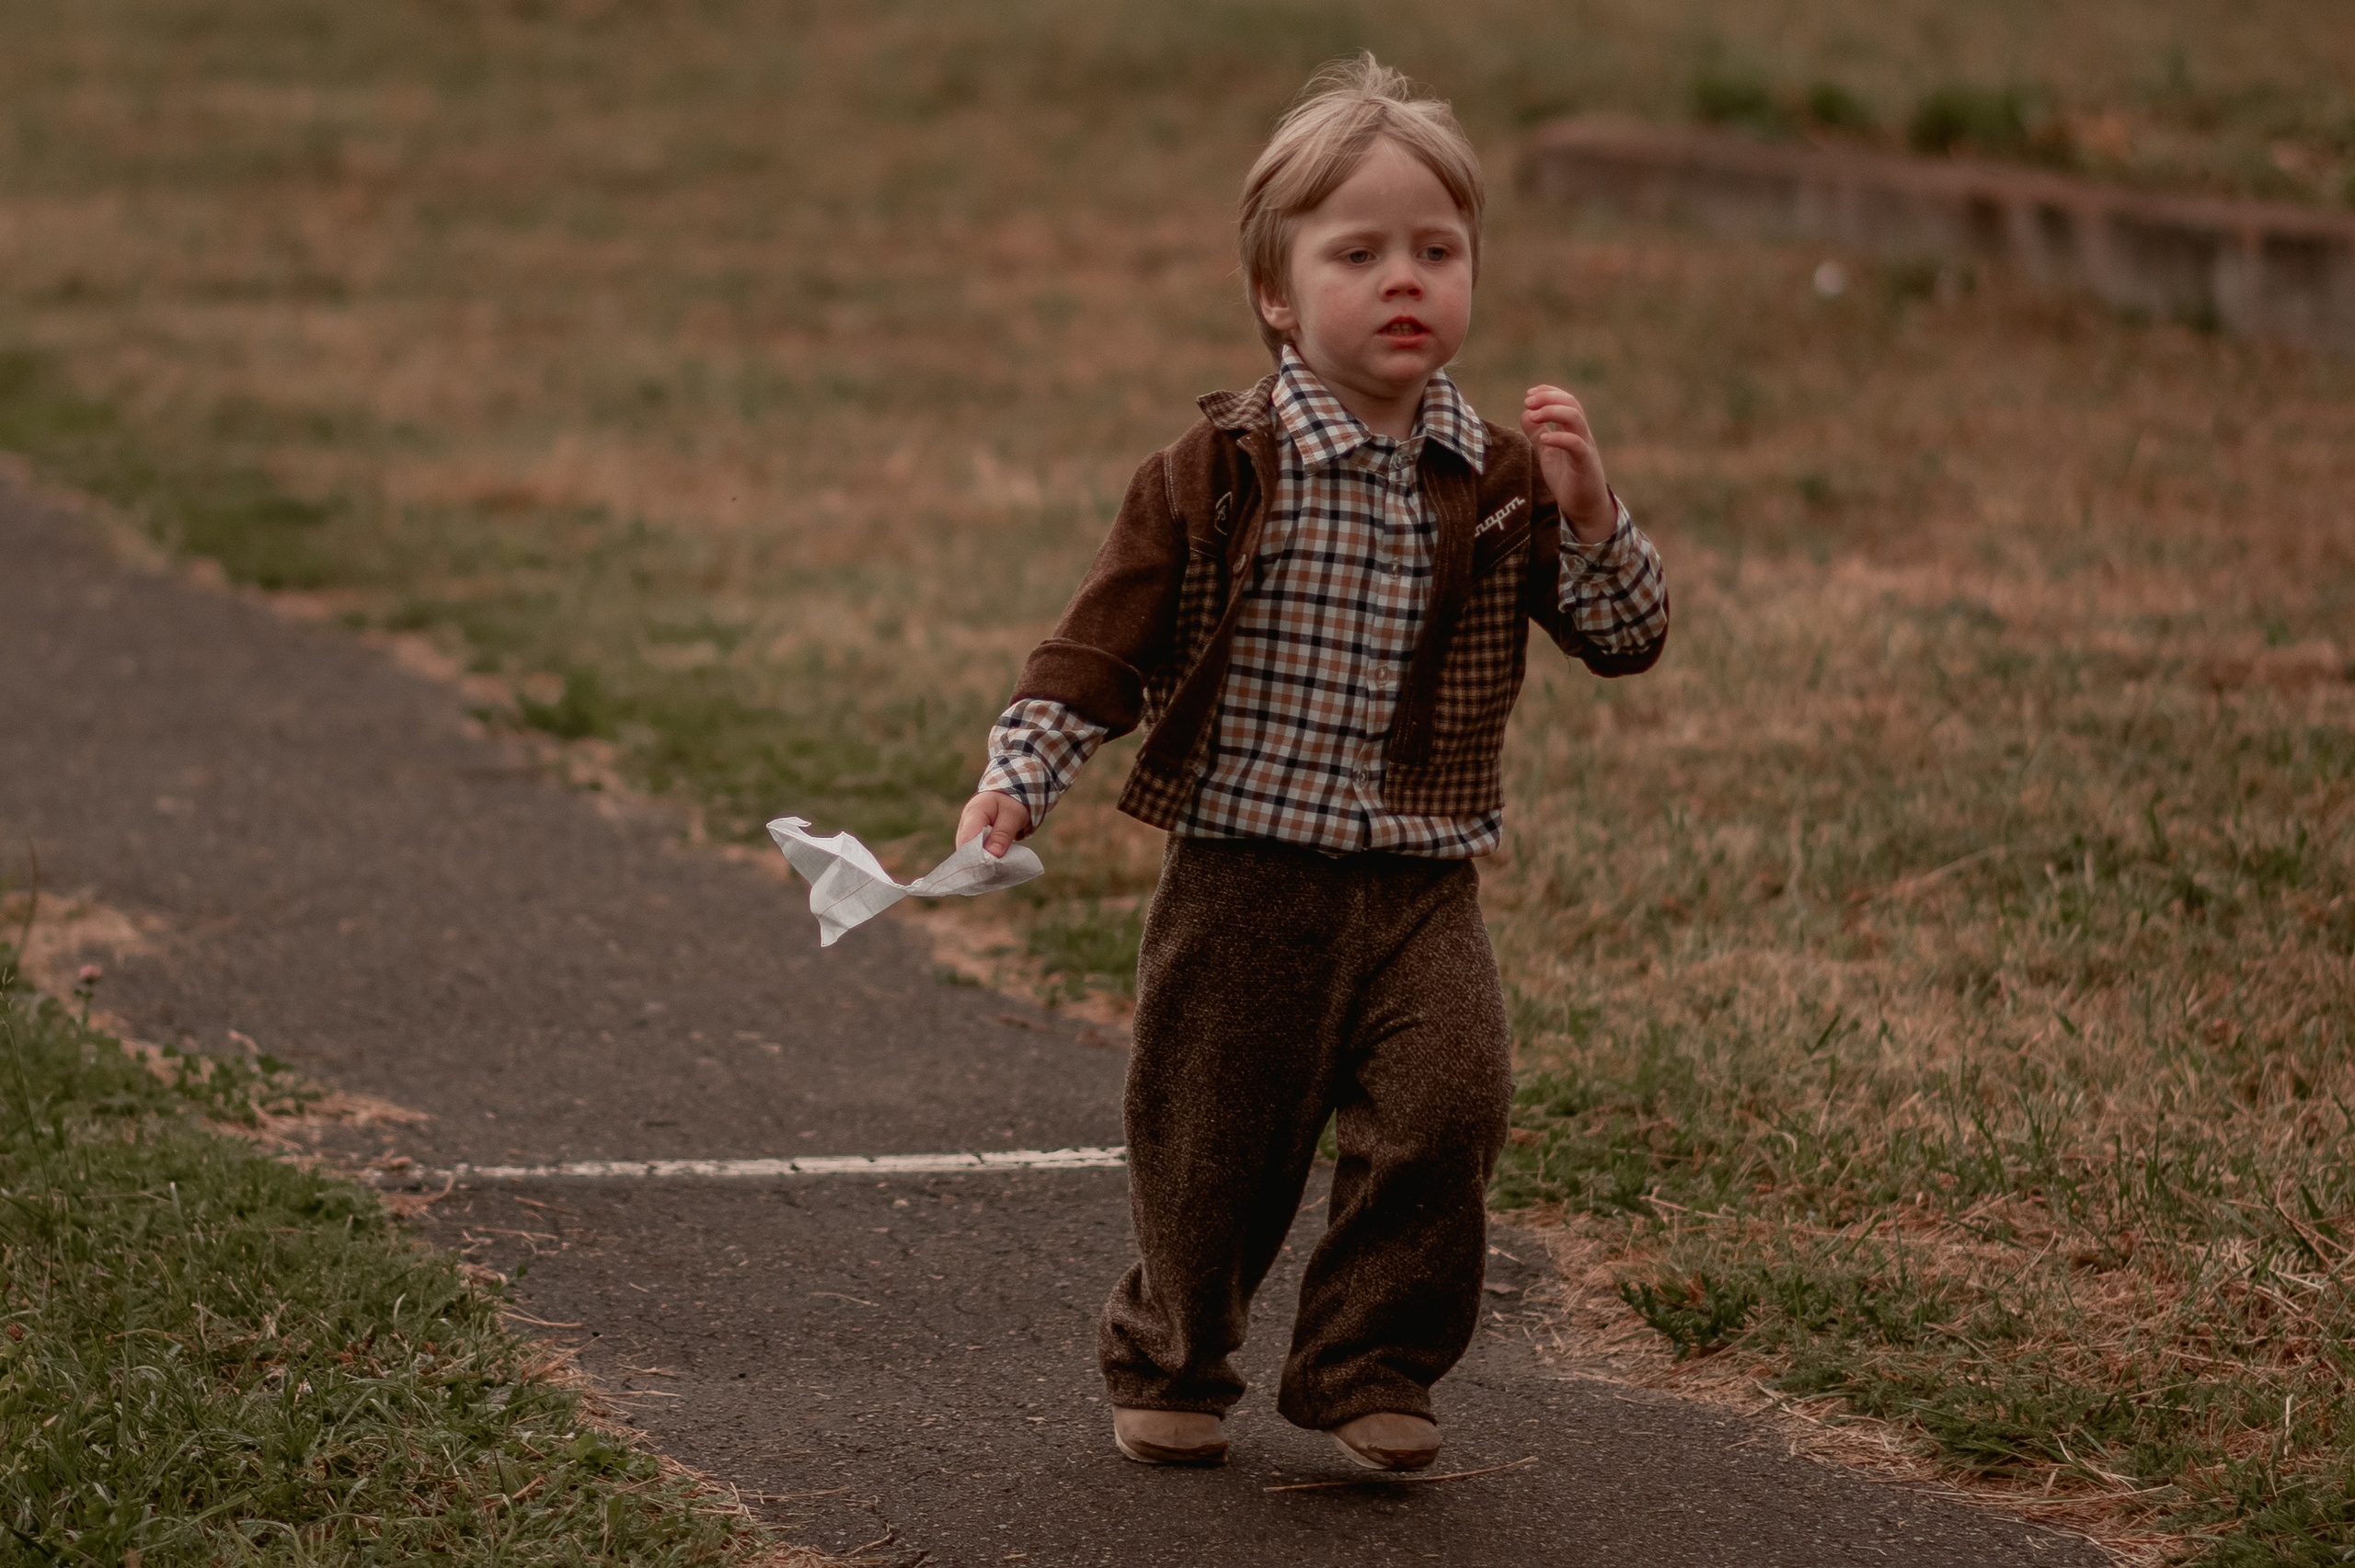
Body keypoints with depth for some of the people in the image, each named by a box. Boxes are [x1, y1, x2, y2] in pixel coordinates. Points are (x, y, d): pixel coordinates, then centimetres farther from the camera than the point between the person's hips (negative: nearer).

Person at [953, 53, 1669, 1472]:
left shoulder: (1500, 483, 4)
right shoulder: (1222, 473, -5)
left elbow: (1627, 639, 2)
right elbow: (1106, 639, -3)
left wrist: (1588, 510, -14)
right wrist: (1021, 778, -13)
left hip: (1423, 888, 2)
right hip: (1246, 884, -2)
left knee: (1447, 1113, -16)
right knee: (1214, 1143, 6)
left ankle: (1366, 1367, 2)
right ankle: (1168, 1364, 32)